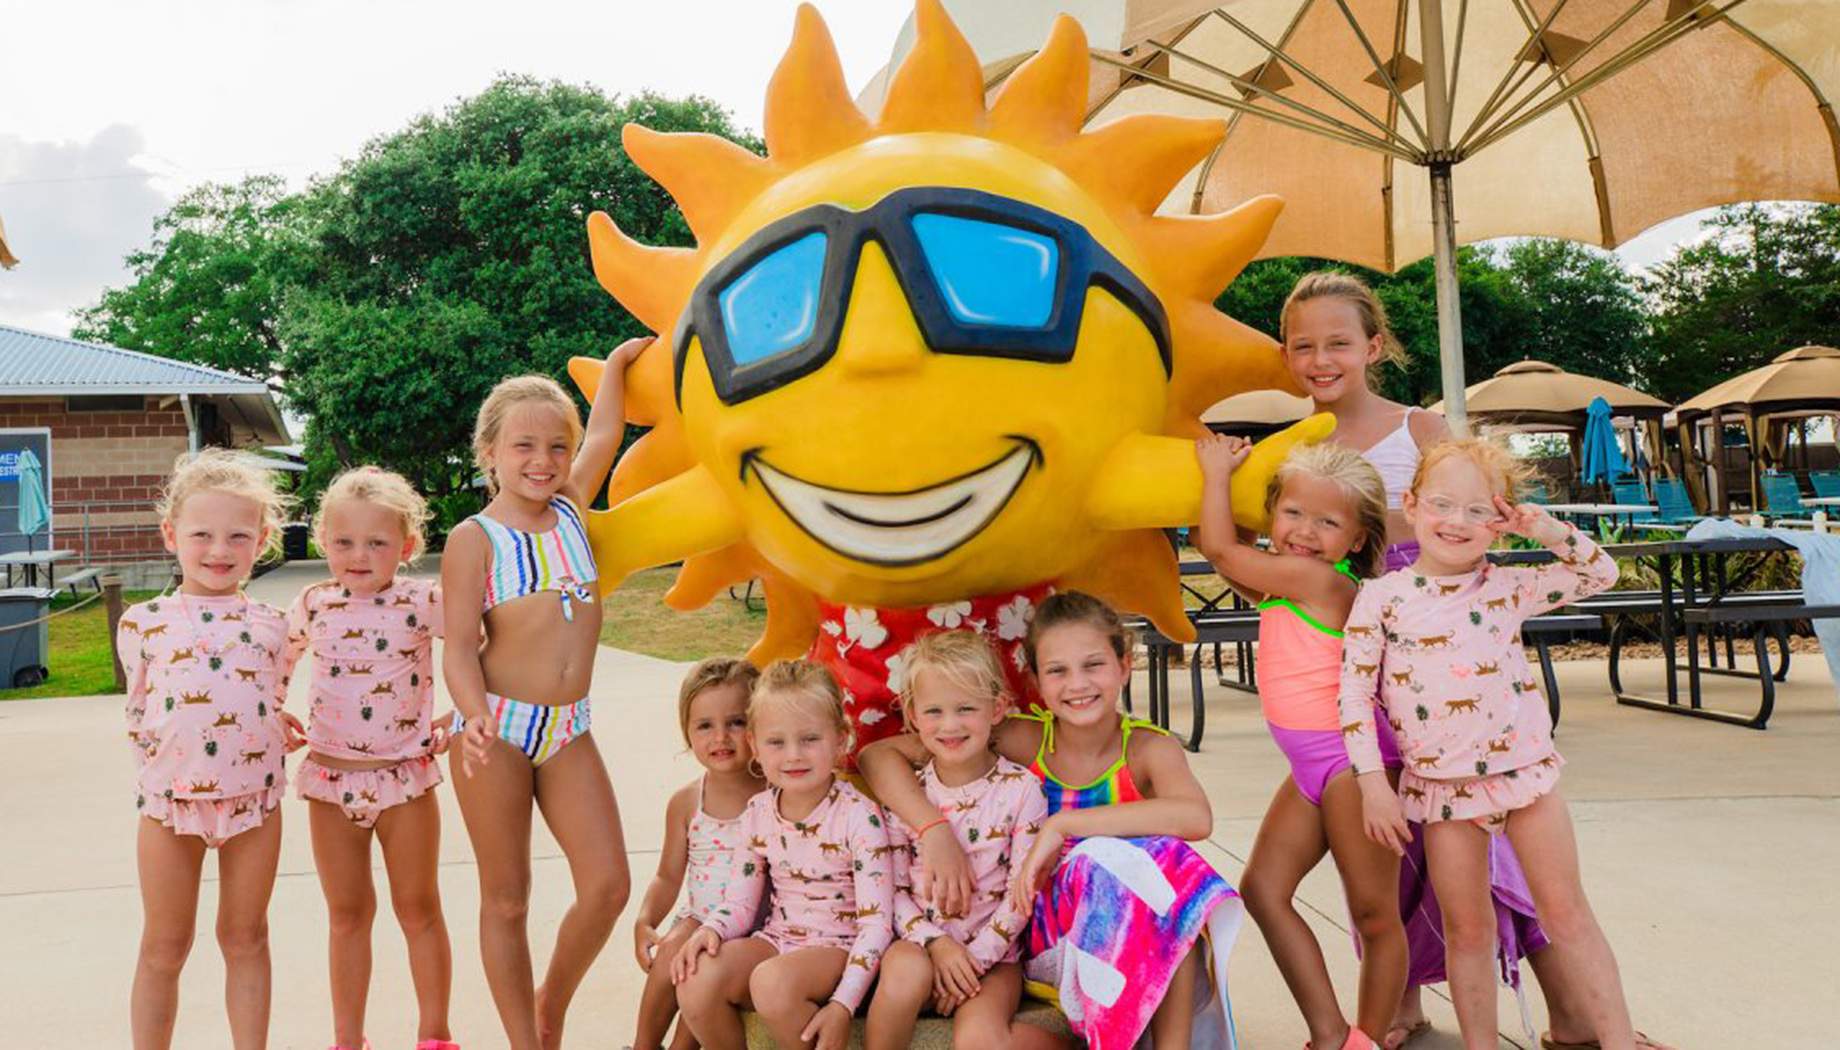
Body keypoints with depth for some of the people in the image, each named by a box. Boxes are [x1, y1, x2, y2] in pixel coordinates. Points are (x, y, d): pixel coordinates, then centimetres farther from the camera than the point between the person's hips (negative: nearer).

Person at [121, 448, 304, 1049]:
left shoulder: (269, 625, 4)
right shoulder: (143, 623, 0)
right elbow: (138, 715, 5)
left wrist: (280, 731, -2)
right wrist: (159, 750, -6)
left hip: (254, 796, 1)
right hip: (170, 795, -1)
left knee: (246, 940, 13)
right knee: (164, 946, 11)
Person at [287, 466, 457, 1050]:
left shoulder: (423, 602, -9)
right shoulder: (313, 606, 0)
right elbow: (274, 663, 17)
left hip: (406, 776, -2)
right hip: (331, 779, 2)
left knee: (419, 909, 9)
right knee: (347, 914, 13)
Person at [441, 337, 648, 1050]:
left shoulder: (569, 507, 9)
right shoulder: (475, 538, -5)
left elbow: (603, 438, 21)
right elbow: (459, 648, -10)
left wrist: (618, 361, 28)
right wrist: (475, 716, -26)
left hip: (568, 730, 5)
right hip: (497, 730, -4)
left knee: (608, 884, -3)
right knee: (507, 901, 6)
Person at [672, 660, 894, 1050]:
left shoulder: (858, 815, -15)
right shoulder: (758, 812, 3)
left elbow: (876, 922, -16)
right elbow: (739, 901, 9)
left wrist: (843, 1005, -23)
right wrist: (711, 929, -15)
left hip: (839, 946, -5)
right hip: (776, 939, 5)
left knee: (773, 981, -35)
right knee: (696, 981, -21)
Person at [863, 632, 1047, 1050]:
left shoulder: (1020, 790, -5)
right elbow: (895, 889, 2)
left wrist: (975, 958, -13)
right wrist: (935, 943, -14)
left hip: (994, 954, -2)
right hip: (921, 945, 2)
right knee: (905, 967, -31)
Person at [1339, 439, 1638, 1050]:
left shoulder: (1507, 589, 3)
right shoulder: (1382, 598, -4)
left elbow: (1600, 575, 10)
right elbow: (1355, 694, -5)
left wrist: (1549, 532, -7)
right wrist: (1372, 782, -10)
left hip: (1525, 768, 2)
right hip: (1442, 784, -1)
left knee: (1568, 913, 6)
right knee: (1468, 932, 9)